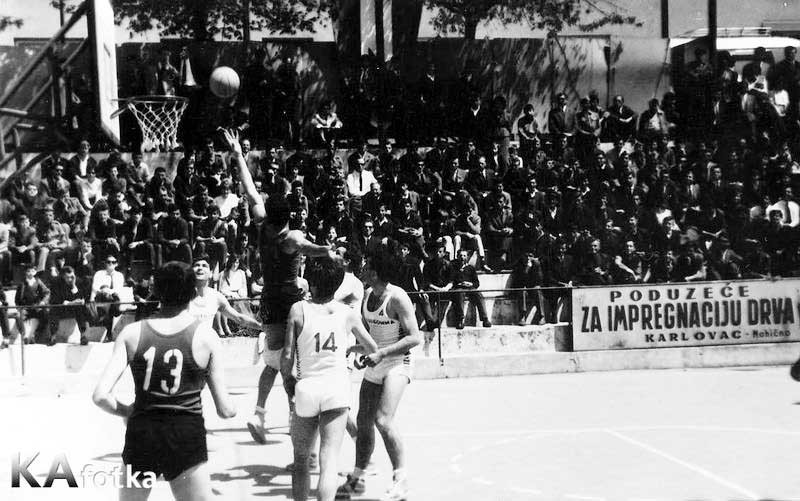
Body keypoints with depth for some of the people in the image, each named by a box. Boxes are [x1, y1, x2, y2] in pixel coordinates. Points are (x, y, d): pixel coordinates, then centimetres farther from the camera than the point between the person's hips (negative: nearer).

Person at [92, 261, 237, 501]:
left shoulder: (132, 333, -1)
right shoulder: (206, 335, -5)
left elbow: (100, 395, -8)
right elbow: (225, 410, -4)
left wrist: (127, 411, 11)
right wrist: (231, 408, 19)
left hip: (140, 436, 2)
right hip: (188, 436, -2)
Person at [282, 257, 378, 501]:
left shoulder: (298, 309, 0)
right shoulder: (347, 313, 6)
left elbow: (287, 357, -4)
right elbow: (373, 348, 18)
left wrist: (288, 380, 15)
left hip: (306, 389, 0)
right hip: (338, 389, 0)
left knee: (301, 460, 16)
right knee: (328, 461, -4)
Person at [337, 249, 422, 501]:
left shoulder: (397, 297, -18)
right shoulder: (367, 294, 5)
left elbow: (415, 337, -20)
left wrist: (381, 353, -24)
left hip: (397, 363, -8)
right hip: (375, 365, 8)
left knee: (383, 420, -20)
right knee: (364, 422, 10)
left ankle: (401, 480, -8)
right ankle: (357, 478, 25)